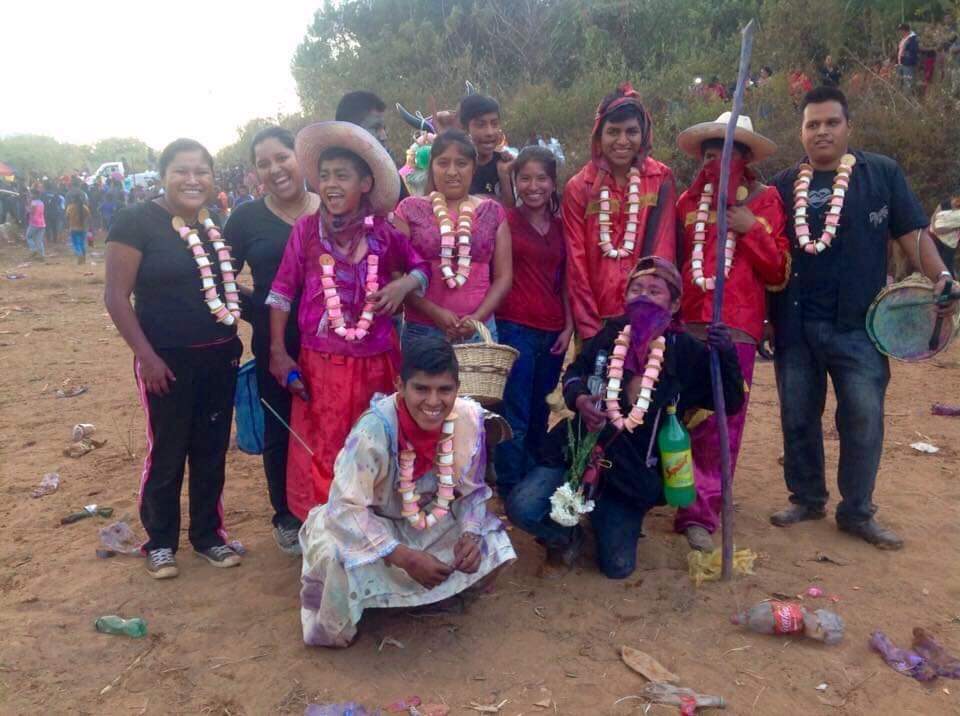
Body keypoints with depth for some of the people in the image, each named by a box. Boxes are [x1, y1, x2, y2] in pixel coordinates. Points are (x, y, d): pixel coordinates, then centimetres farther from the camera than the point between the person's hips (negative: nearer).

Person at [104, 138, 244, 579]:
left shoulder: (217, 225, 8)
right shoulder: (137, 220, -10)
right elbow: (117, 296, -12)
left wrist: (234, 337, 8)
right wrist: (146, 355, -16)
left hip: (220, 358, 5)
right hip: (168, 361, -5)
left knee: (212, 451, 13)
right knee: (166, 453, 6)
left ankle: (208, 535, 29)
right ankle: (160, 542, 25)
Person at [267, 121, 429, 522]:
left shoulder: (385, 233, -2)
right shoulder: (306, 230, -3)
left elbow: (422, 268, 13)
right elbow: (282, 292, 2)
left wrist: (405, 284, -10)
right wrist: (279, 353, -1)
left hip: (375, 364, 1)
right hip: (320, 366, -1)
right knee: (320, 459, 7)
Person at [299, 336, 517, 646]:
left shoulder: (469, 418, -21)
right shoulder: (376, 428, -34)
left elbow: (473, 490, -5)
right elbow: (345, 508, -31)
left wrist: (470, 534, -25)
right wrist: (406, 558, -37)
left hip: (433, 521, 5)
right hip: (368, 522, -4)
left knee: (489, 551, -13)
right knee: (342, 561, -34)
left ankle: (440, 591, 18)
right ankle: (332, 627, 0)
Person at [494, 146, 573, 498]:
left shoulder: (561, 226, 13)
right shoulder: (505, 221, -2)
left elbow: (565, 280, 14)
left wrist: (569, 325, 7)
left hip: (552, 330, 5)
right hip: (514, 327, -5)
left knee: (539, 413, 13)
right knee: (515, 415, -3)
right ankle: (511, 492, 8)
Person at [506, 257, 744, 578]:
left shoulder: (687, 352, -5)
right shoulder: (611, 333, -1)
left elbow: (731, 403, -1)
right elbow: (574, 373, 11)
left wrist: (726, 357, -20)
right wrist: (579, 399, -13)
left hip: (634, 471, 0)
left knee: (617, 566, 0)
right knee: (522, 508, -20)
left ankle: (600, 514, 33)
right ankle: (566, 536, 15)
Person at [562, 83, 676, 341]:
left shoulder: (661, 180, 3)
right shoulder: (579, 188, 2)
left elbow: (664, 250, -1)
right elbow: (577, 263, -1)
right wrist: (589, 328, -8)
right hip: (599, 319, 0)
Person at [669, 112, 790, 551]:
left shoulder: (764, 201, 7)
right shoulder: (687, 200, 14)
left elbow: (779, 273, 4)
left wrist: (753, 230, -9)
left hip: (736, 329, -2)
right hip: (686, 325, 2)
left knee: (722, 424, -2)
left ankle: (702, 511, 6)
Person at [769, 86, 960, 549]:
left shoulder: (882, 173, 3)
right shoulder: (783, 185, 7)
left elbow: (912, 233, 2)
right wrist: (762, 319, 4)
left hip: (858, 324, -1)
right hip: (795, 325, 2)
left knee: (863, 418, 0)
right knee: (797, 417, 9)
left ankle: (857, 513, 16)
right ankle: (807, 499, 27)